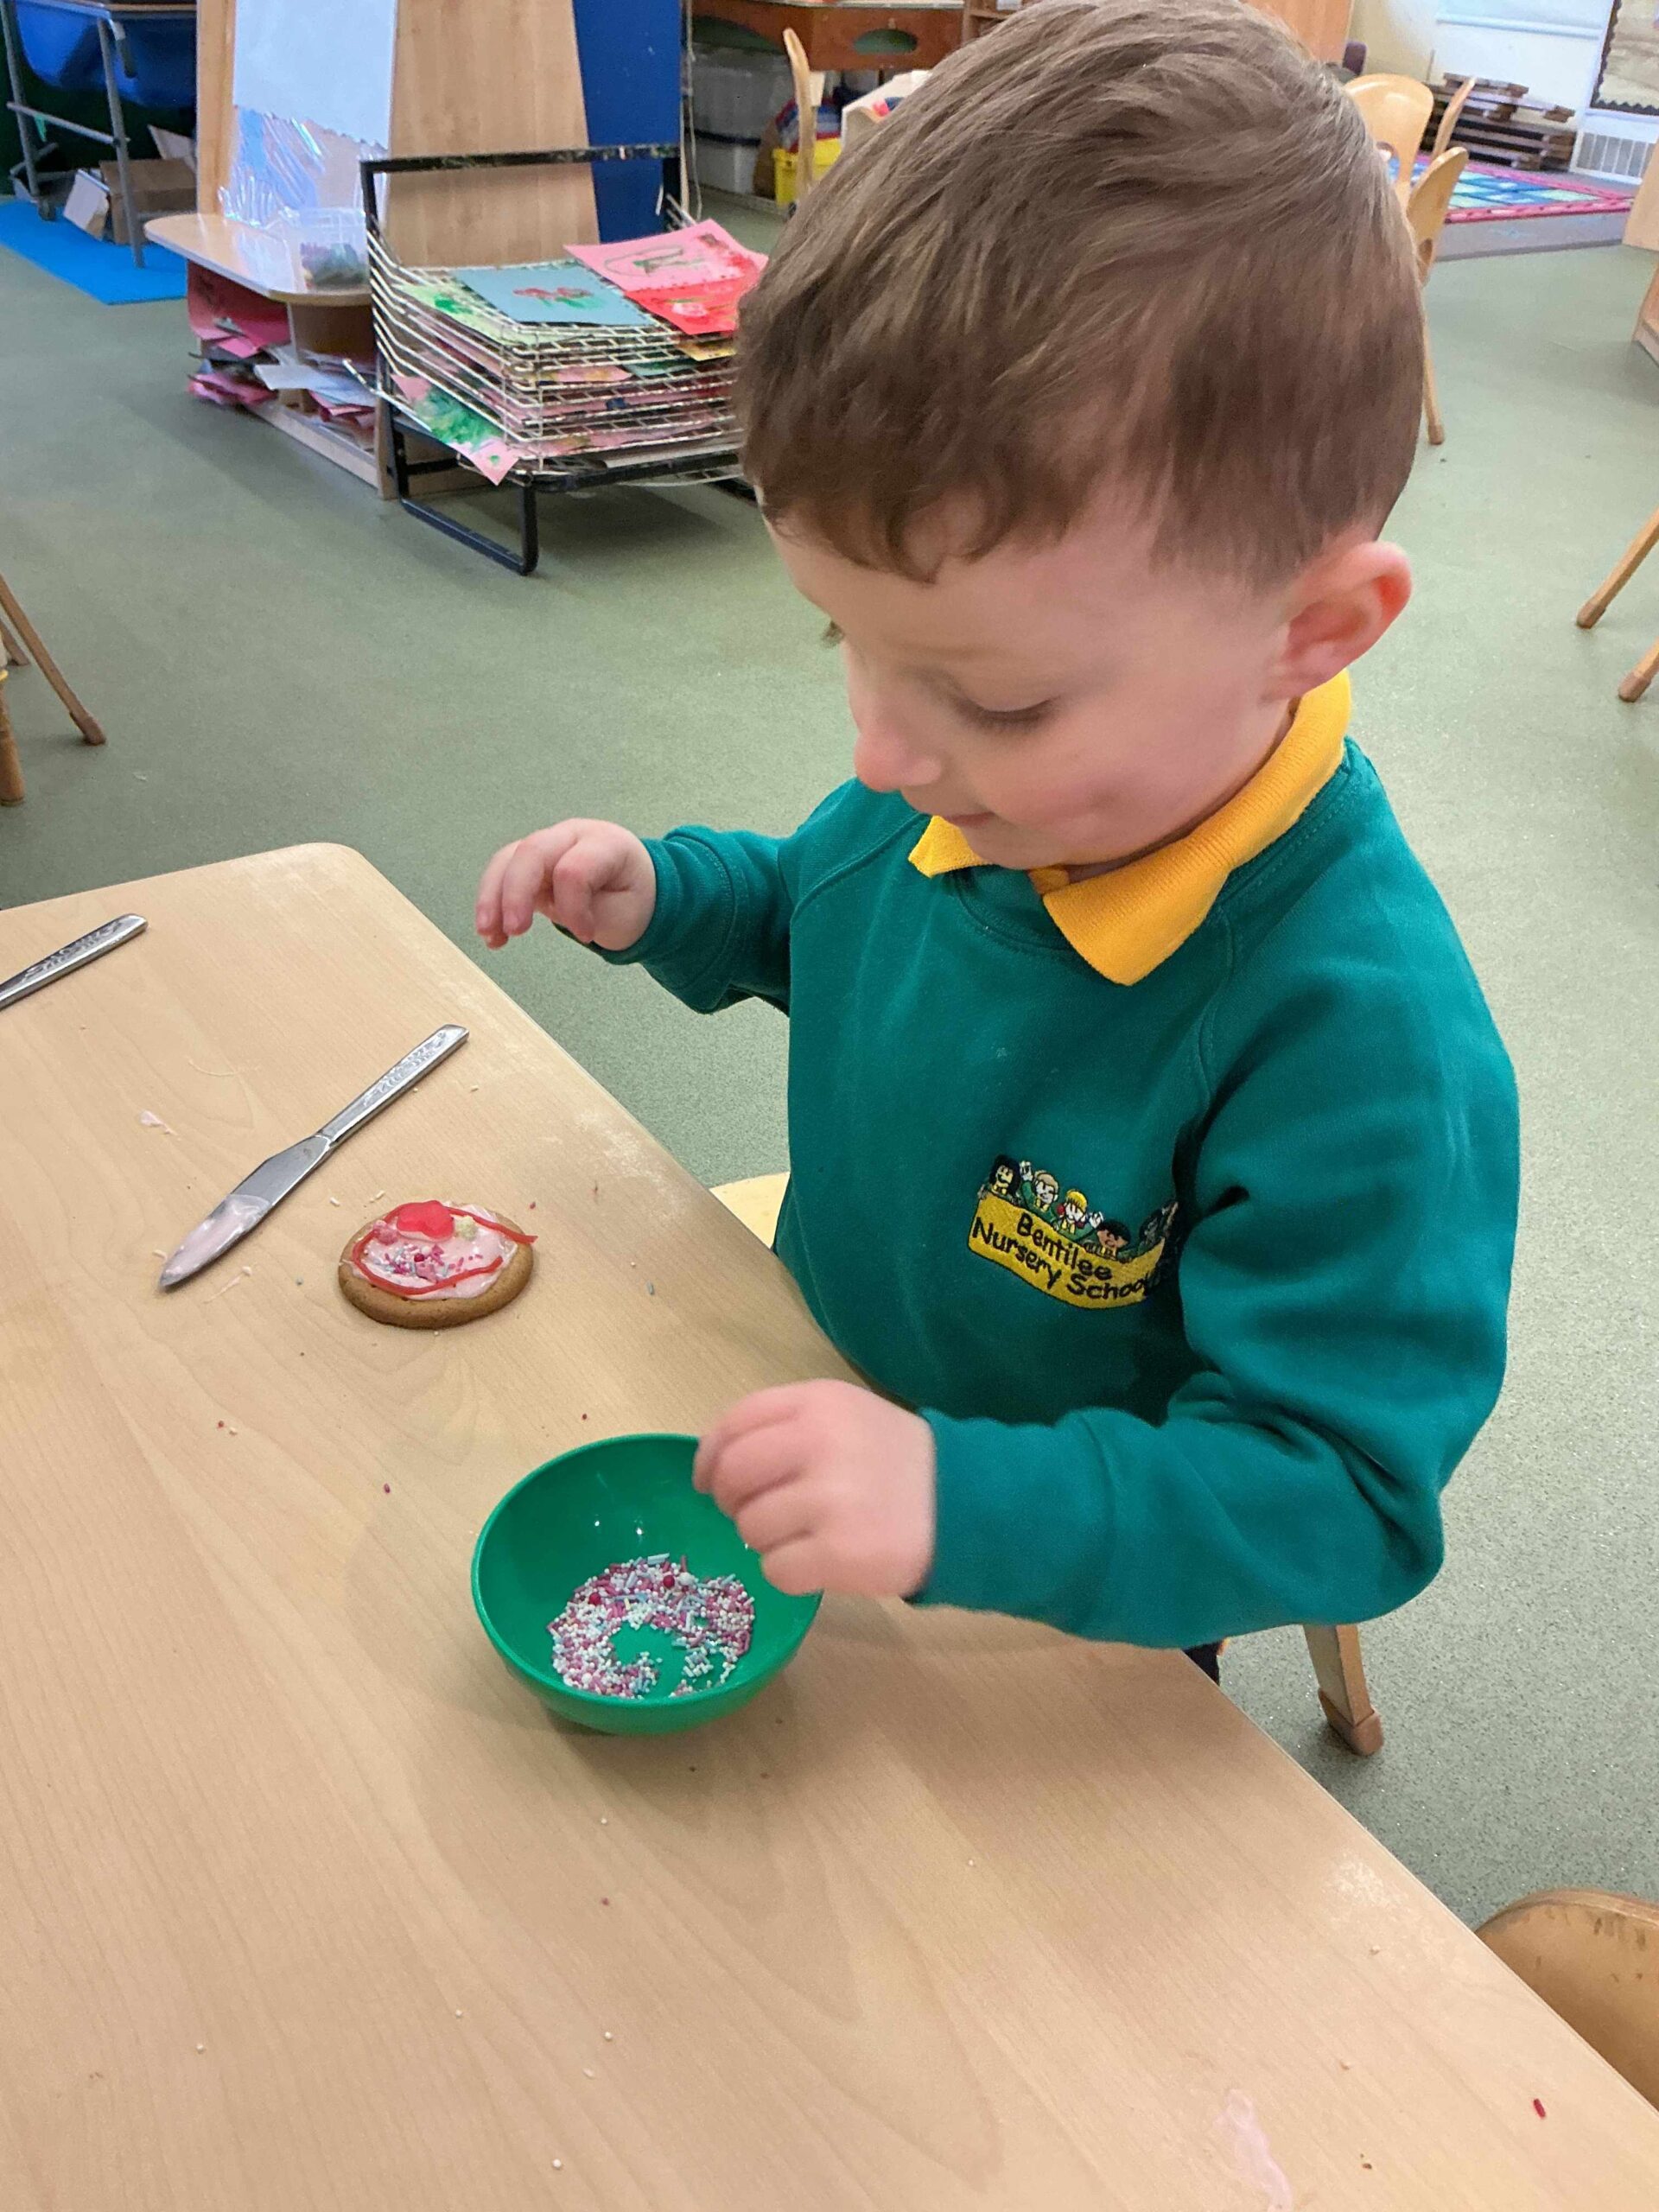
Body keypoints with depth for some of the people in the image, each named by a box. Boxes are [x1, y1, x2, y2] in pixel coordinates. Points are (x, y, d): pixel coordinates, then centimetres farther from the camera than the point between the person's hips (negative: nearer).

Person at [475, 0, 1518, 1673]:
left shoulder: (1360, 1034, -38)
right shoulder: (969, 793, -15)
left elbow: (1337, 1493, -32)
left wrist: (962, 1504, -46)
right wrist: (665, 895, -11)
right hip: (812, 1400, 6)